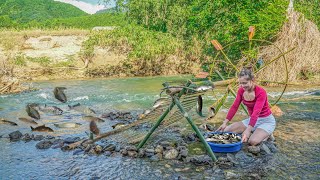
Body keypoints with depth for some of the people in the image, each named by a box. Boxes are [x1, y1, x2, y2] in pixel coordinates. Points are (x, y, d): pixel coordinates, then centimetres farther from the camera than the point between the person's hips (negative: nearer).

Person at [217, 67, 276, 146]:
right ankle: (256, 133, 6)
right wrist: (225, 123, -11)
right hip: (252, 119, 7)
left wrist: (248, 130, -45)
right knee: (226, 130, -8)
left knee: (253, 141, -31)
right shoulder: (241, 90, -7)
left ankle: (266, 134, 2)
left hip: (266, 120, -6)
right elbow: (234, 107, -3)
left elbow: (256, 113, -35)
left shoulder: (261, 92, -26)